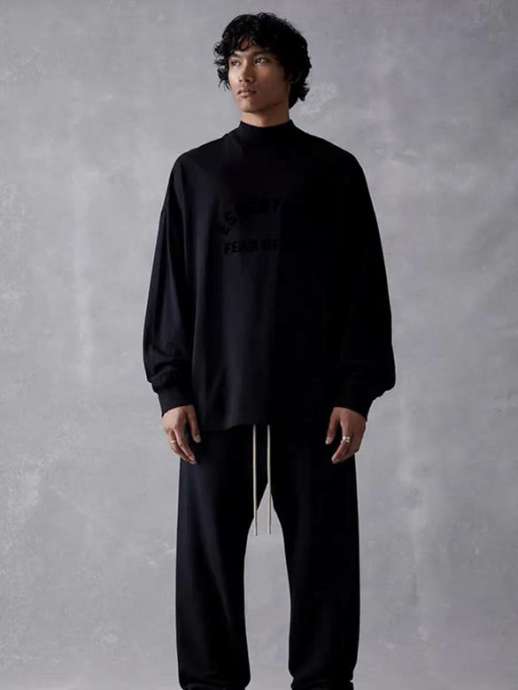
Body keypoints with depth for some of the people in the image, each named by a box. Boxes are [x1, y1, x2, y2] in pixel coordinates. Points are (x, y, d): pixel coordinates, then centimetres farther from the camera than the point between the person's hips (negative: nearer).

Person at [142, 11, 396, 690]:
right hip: (218, 397, 1)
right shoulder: (196, 171, 11)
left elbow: (364, 288, 3)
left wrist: (356, 393, -5)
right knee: (208, 551, 1)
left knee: (322, 552, 1)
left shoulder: (333, 170, 6)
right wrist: (172, 390, 0)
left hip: (314, 399, -1)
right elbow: (171, 286, 9)